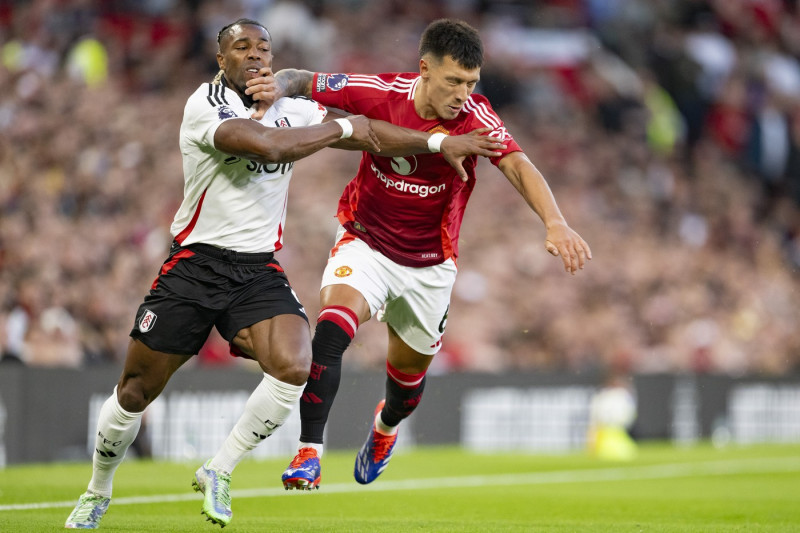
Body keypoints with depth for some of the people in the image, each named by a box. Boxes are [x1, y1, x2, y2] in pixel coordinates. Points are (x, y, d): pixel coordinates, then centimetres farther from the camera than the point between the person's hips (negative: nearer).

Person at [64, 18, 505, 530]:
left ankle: (218, 472, -4)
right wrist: (342, 127, -15)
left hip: (260, 271, 4)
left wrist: (445, 143, 6)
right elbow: (267, 144, -27)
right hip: (196, 263, -4)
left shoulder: (295, 111, 7)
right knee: (135, 394, 1)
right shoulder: (205, 107, -13)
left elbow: (370, 133, 13)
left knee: (293, 368, -23)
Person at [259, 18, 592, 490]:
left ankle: (387, 424, 55)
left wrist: (555, 222, -51)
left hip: (429, 265, 1)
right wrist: (274, 87, -30)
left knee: (409, 371, 17)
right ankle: (309, 454, -25)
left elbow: (518, 166, -34)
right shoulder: (380, 93, -19)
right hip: (365, 243, -1)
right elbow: (302, 82, -7)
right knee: (332, 327, -29)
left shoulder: (474, 116, -20)